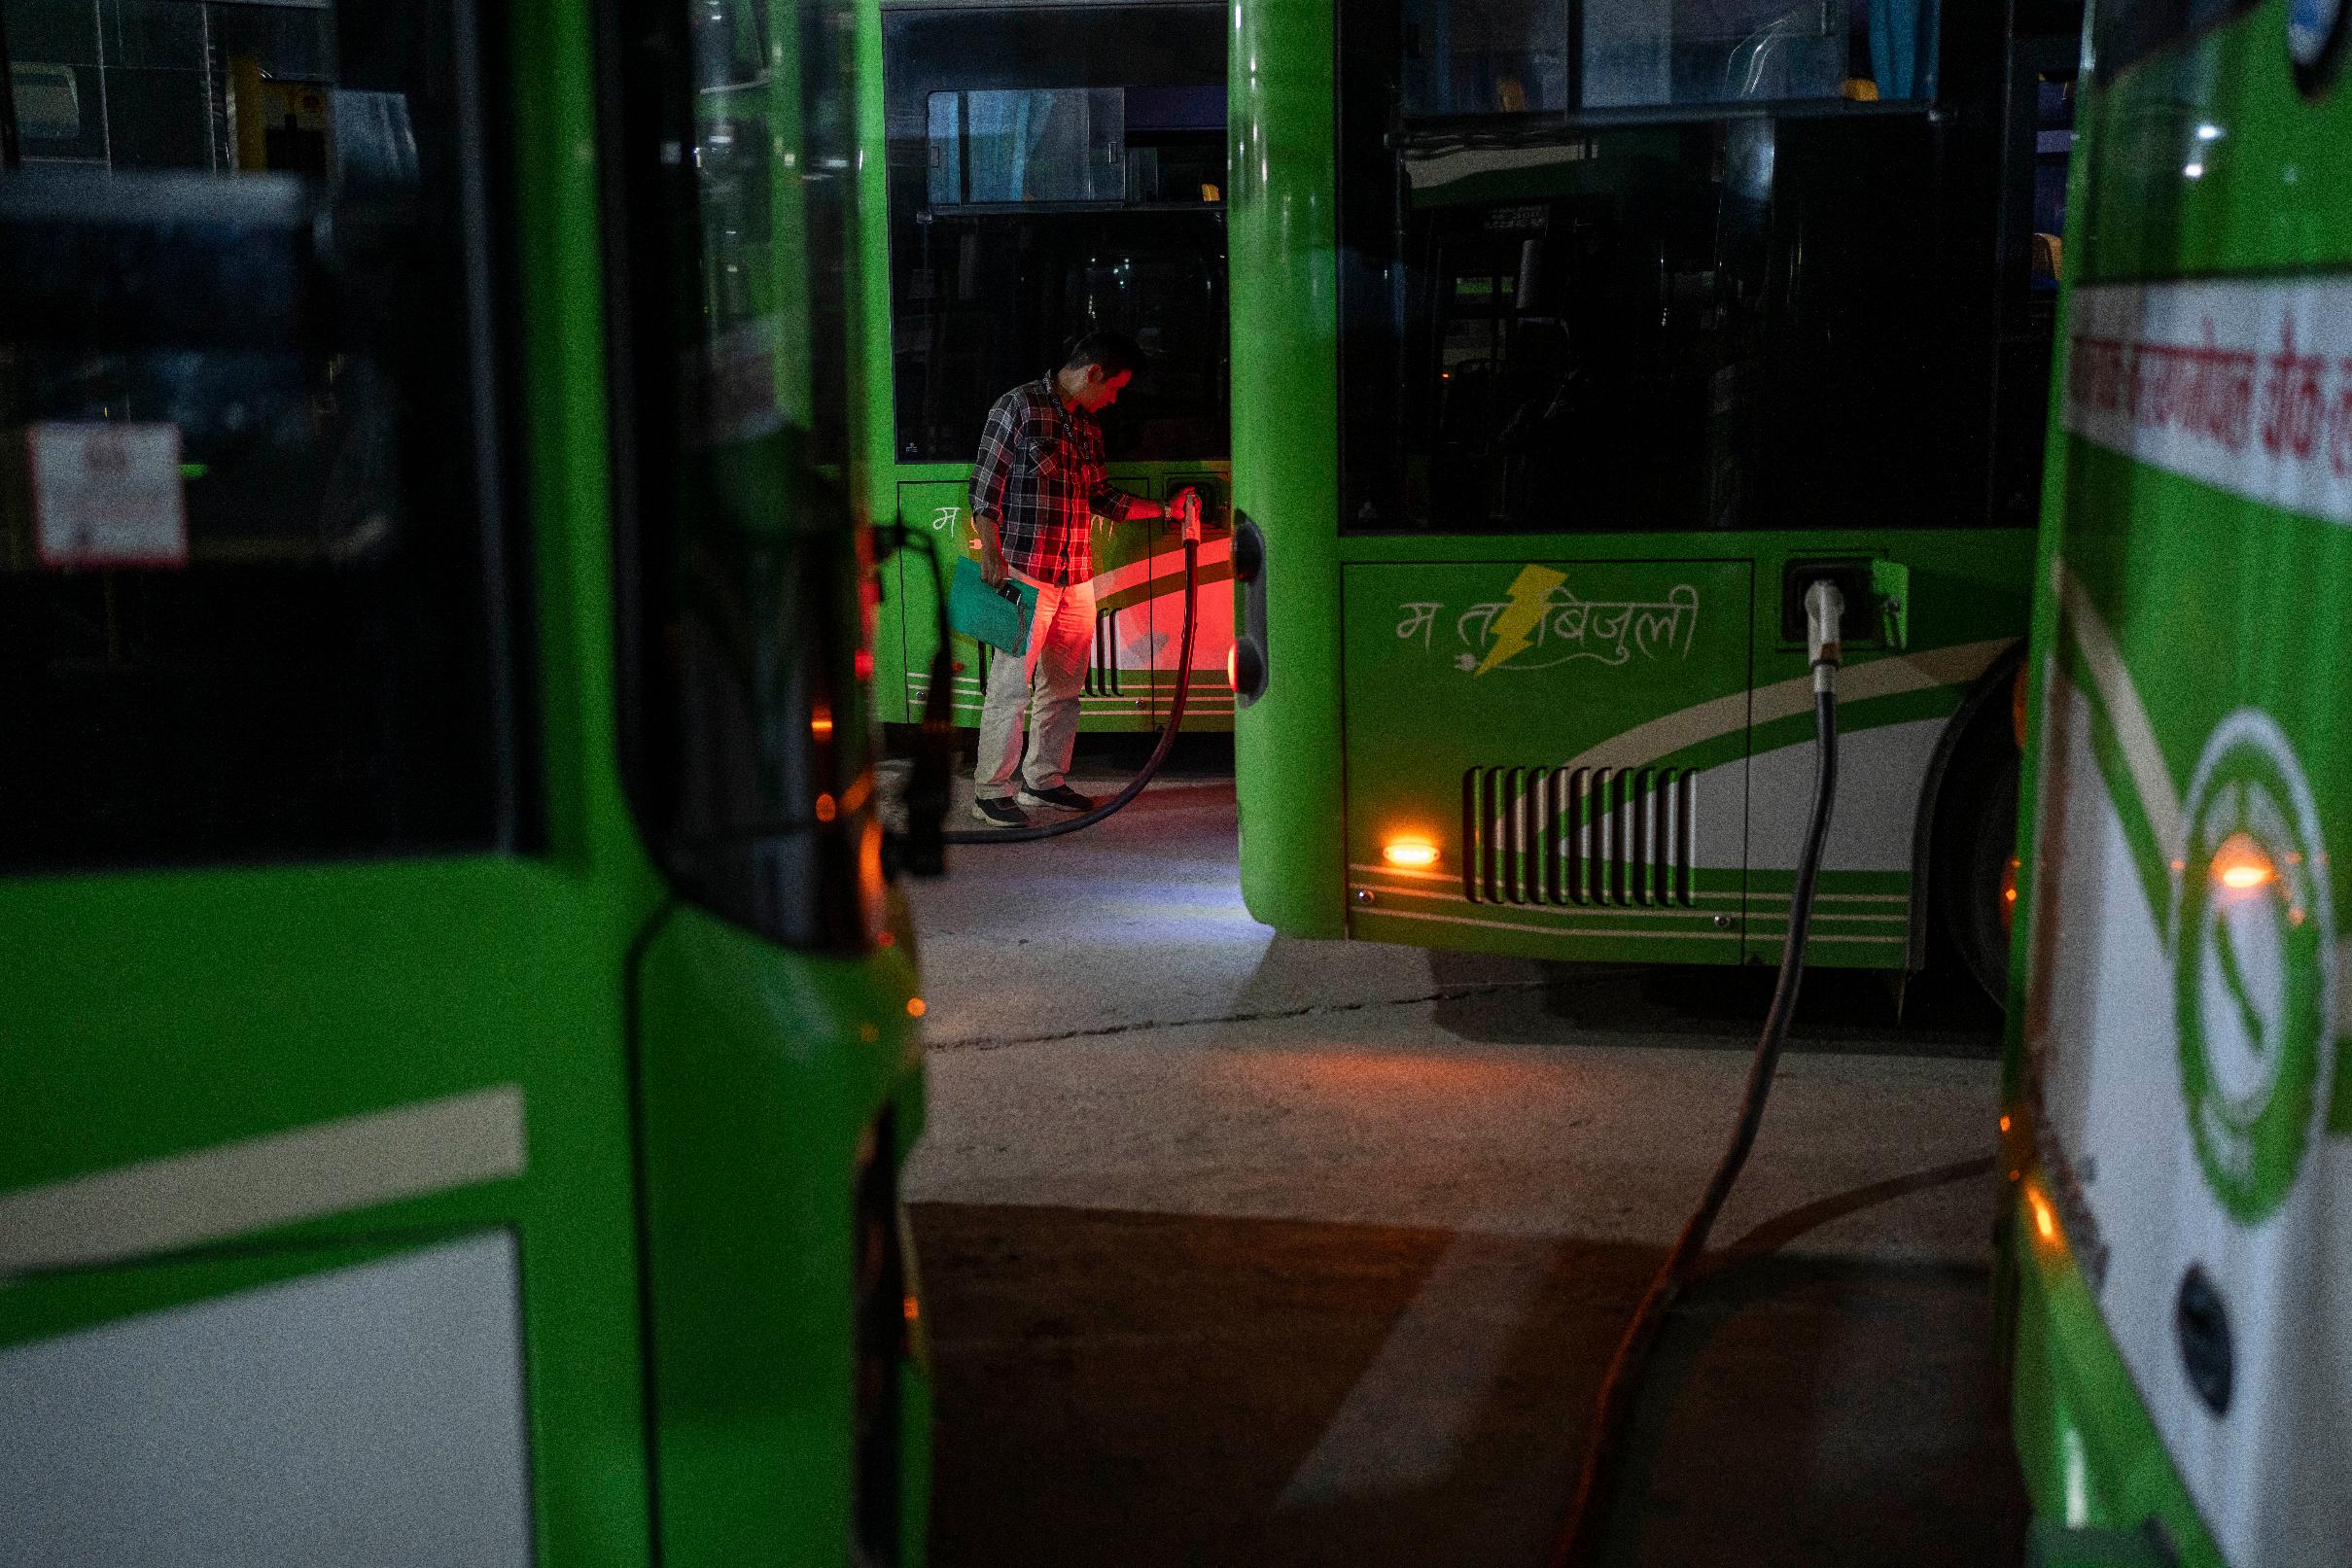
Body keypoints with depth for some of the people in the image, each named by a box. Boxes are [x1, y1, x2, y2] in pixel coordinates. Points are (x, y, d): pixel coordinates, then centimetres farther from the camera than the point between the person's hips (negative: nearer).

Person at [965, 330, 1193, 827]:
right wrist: (991, 552, -17)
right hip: (1025, 570, -8)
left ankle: (1044, 778, 23)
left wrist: (1164, 509, 17)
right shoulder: (1020, 405, -6)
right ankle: (991, 791, 0)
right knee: (1012, 684, -7)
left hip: (1076, 575, 8)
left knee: (1064, 683, 11)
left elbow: (1100, 496, 23)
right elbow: (985, 486, -9)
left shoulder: (1088, 425, 17)